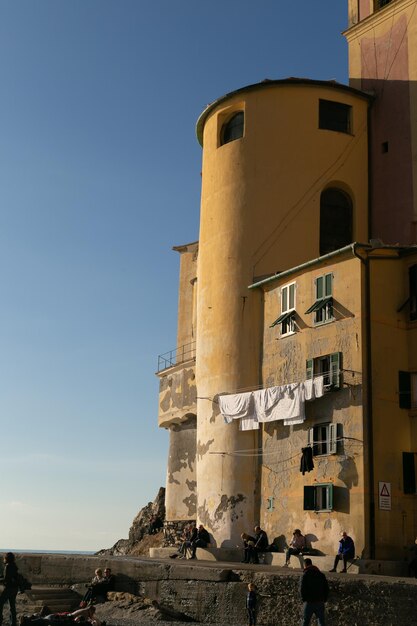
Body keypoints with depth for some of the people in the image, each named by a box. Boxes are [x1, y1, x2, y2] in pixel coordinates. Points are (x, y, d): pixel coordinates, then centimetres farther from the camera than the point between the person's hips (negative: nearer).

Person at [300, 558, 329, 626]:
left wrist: (304, 599, 2)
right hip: (320, 602, 4)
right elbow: (326, 589, 9)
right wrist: (324, 599, 14)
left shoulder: (305, 575, -8)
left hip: (309, 602, -4)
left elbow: (302, 589, -12)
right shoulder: (321, 575, 8)